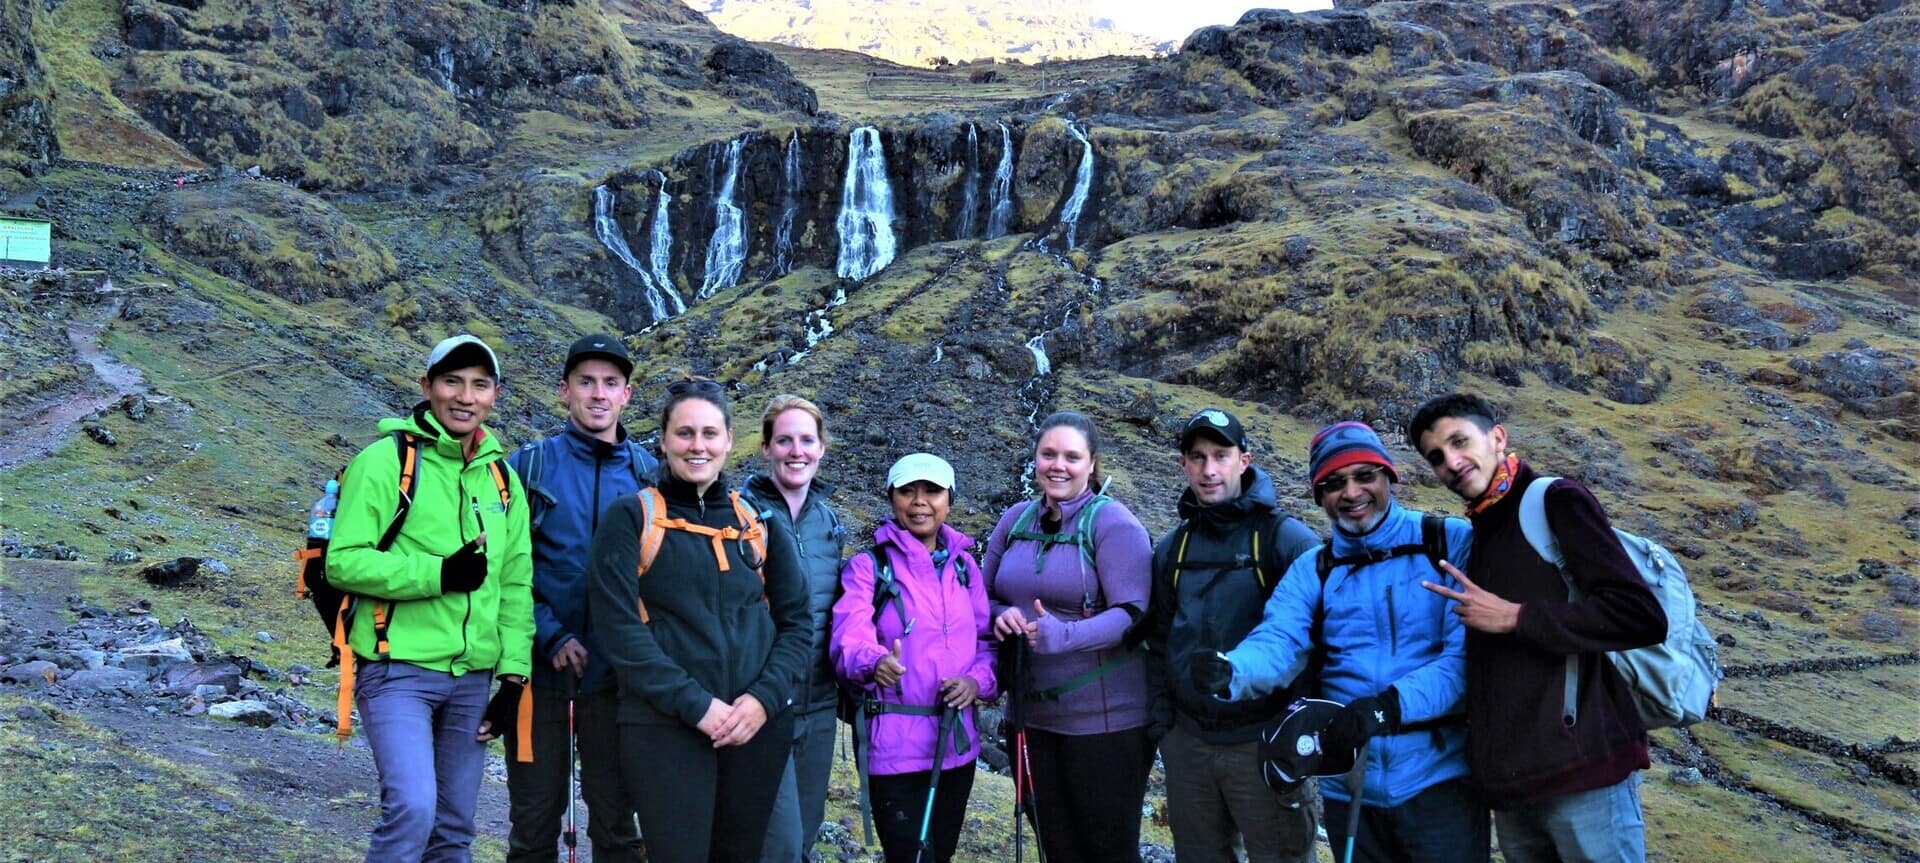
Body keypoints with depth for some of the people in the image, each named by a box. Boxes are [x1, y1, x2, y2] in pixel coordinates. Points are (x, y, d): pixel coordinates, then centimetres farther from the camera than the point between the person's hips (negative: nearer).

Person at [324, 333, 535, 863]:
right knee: (413, 808, -19)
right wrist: (438, 574, -22)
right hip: (398, 670, -6)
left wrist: (513, 675, 6)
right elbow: (343, 562, -12)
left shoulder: (503, 479, 11)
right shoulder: (387, 460, -6)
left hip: (472, 680, 6)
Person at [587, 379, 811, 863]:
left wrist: (765, 699, -8)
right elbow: (617, 626, -8)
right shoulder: (631, 518, 0)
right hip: (664, 726, -3)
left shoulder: (759, 522, 10)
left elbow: (795, 622, 9)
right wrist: (695, 704, -15)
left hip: (756, 726, 4)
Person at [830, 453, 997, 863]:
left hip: (957, 740, 5)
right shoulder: (868, 566, -6)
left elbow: (988, 639, 10)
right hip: (895, 745, -5)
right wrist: (874, 663, -42)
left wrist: (977, 680, -10)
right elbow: (849, 638, -20)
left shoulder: (964, 564, 8)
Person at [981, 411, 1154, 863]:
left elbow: (1133, 615, -18)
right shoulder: (1016, 519, 6)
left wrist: (1062, 636, -33)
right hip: (1032, 714, 6)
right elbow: (984, 596, 13)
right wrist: (1001, 617, -10)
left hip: (1104, 718, -5)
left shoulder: (1112, 523, -11)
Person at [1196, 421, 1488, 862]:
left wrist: (1389, 705, -27)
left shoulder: (1451, 542, -4)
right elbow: (1278, 641, -11)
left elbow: (1468, 652, -14)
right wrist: (1231, 672, -33)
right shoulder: (1310, 571, 7)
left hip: (1437, 777, -3)